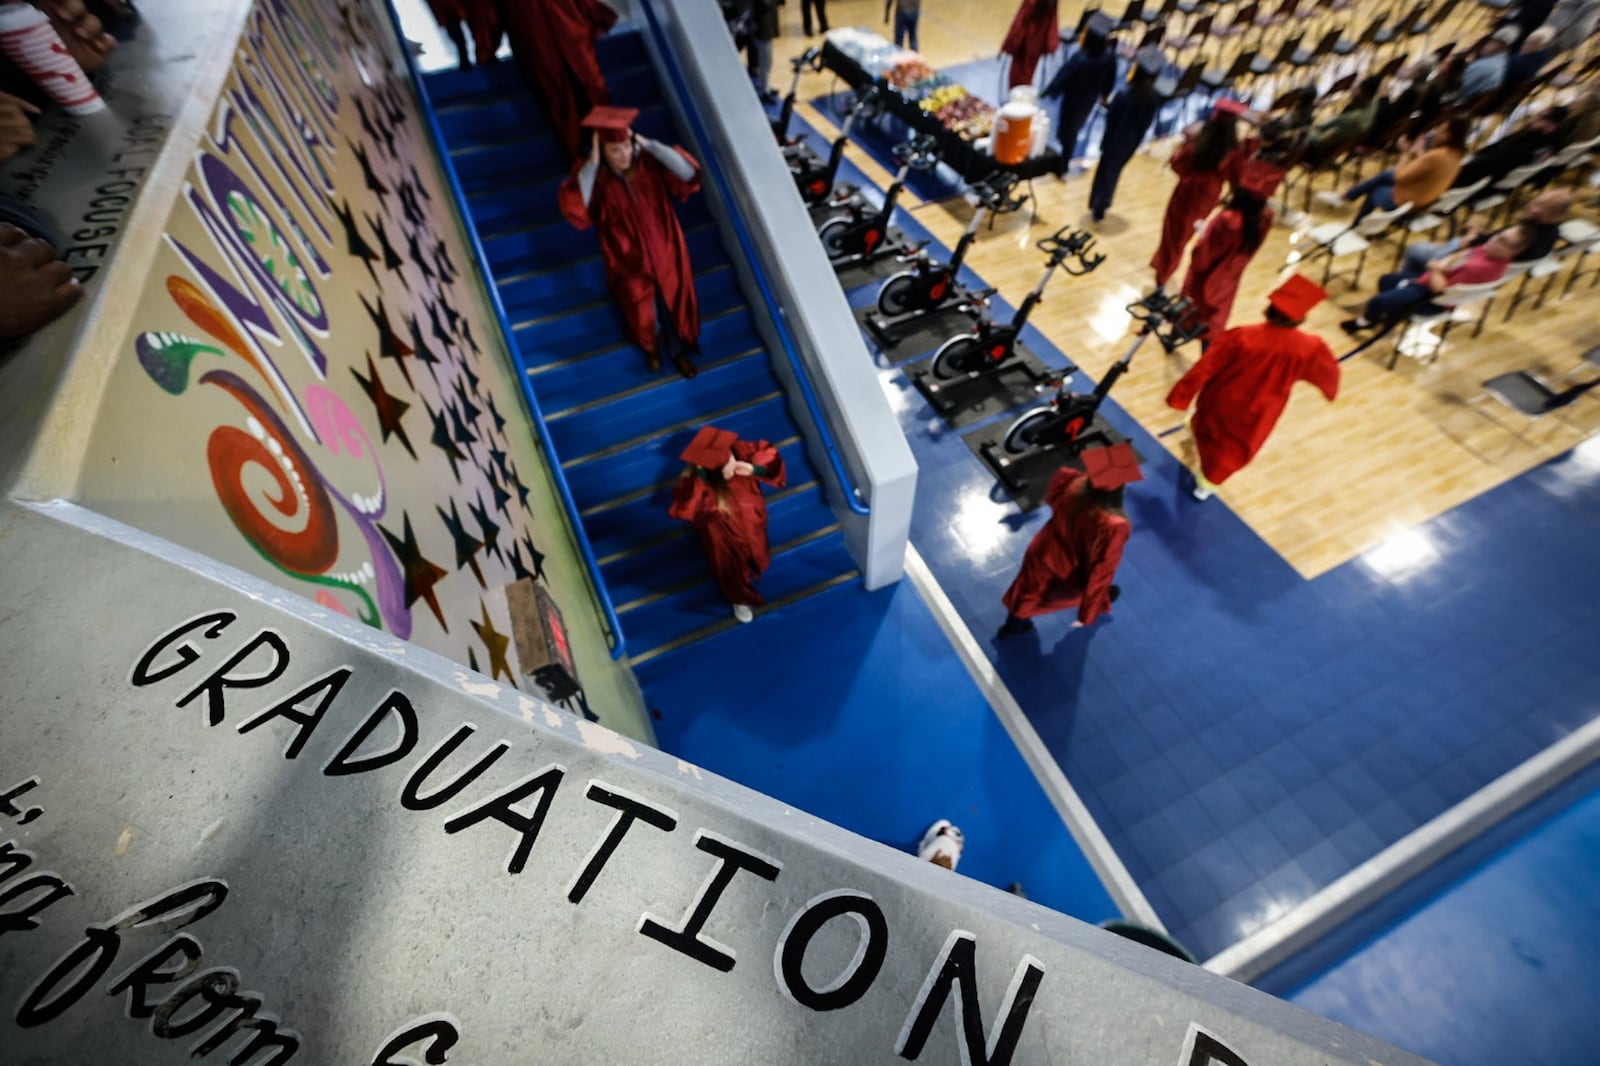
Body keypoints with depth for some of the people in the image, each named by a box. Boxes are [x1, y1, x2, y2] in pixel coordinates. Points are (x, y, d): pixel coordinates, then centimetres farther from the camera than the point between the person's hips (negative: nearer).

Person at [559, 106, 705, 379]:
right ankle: (651, 347, 52)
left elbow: (689, 174, -26)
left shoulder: (649, 164, -12)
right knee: (643, 312, 18)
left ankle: (677, 349, 48)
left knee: (674, 303, 19)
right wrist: (592, 162, -33)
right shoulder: (596, 176, -17)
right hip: (630, 261, -1)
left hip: (665, 251, 2)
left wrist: (648, 144, -25)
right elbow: (574, 208, -34)